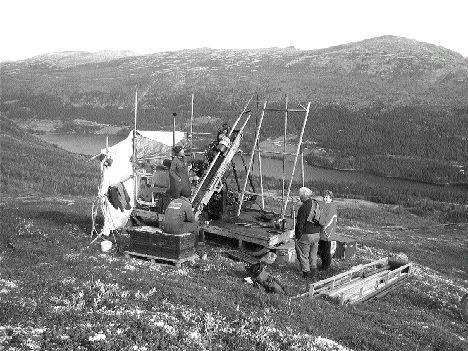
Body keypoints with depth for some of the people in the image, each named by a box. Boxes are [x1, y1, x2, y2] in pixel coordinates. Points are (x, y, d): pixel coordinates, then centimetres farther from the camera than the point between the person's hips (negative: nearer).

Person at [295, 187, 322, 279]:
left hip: (306, 234, -7)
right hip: (317, 233, 7)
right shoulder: (316, 204, 1)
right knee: (313, 253, 20)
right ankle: (313, 270, 28)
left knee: (303, 254, 8)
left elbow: (300, 224, -16)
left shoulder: (303, 208, -21)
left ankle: (306, 272, 11)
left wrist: (297, 236, -6)